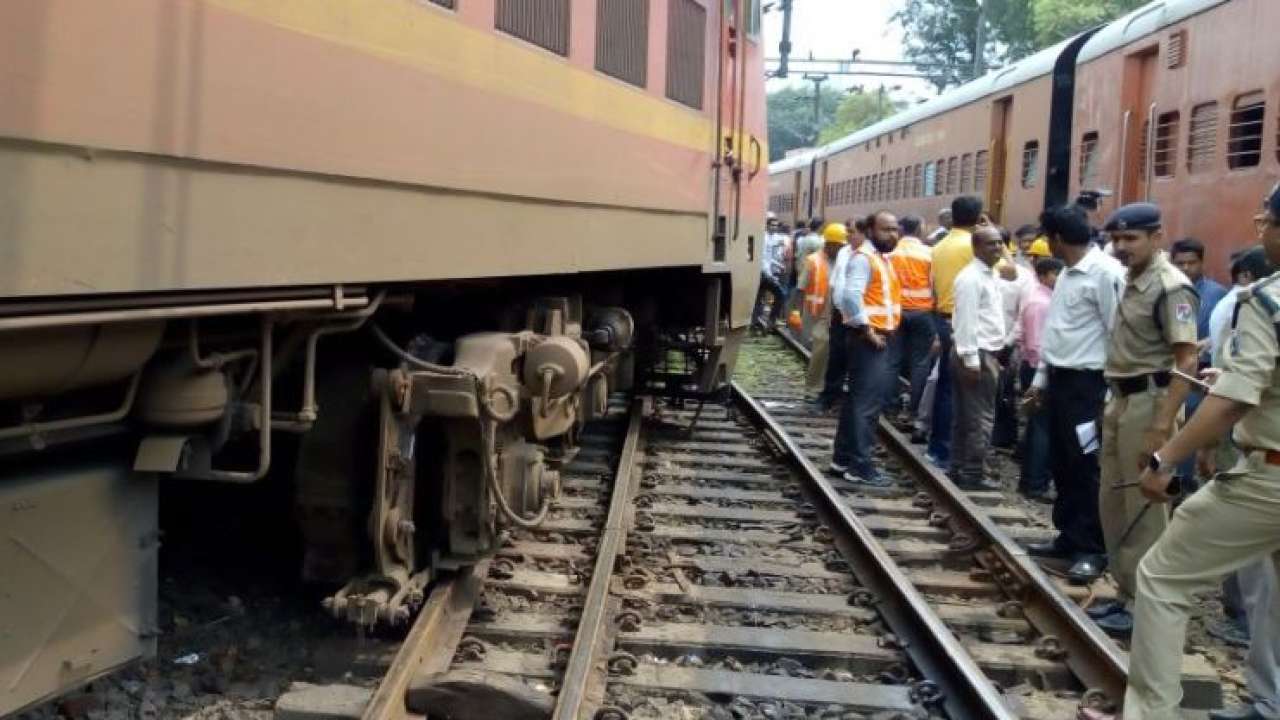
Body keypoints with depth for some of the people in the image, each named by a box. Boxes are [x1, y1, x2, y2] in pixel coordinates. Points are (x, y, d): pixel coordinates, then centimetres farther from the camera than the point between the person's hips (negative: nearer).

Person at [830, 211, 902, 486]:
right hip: (869, 338, -10)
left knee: (858, 400, 14)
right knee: (867, 403, -9)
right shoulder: (863, 258, -13)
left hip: (880, 337, 10)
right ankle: (859, 466, -6)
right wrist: (866, 329, -22)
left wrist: (885, 329, 14)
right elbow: (851, 294, -26)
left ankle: (843, 458, 21)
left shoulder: (882, 258, 18)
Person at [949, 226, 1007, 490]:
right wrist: (972, 360, -23)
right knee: (981, 417, -7)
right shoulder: (971, 278, -15)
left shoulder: (990, 276, 16)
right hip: (977, 354, -10)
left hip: (986, 353, 10)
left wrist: (993, 356, 18)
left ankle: (959, 469, 19)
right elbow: (966, 322, -20)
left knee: (964, 416, 13)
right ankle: (974, 475, -1)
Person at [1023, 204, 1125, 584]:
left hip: (1087, 383, -9)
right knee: (1061, 465, 14)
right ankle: (1069, 537, 25)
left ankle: (1092, 549, 7)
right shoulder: (1067, 273, 14)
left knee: (1086, 469, -2)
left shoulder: (1106, 272, -15)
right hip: (1059, 380, 9)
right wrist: (1041, 377, 20)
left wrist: (1114, 390, -18)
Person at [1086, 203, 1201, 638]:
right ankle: (1127, 594, 27)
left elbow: (1187, 362, -21)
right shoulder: (1132, 282, 13)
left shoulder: (1170, 287, -15)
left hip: (1150, 402, -10)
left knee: (1144, 508, -1)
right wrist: (1112, 404, 17)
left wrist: (1161, 426, -25)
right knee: (1113, 503, 15)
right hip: (1121, 401, 10)